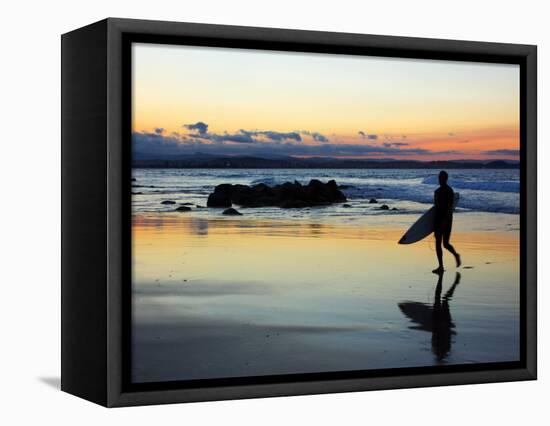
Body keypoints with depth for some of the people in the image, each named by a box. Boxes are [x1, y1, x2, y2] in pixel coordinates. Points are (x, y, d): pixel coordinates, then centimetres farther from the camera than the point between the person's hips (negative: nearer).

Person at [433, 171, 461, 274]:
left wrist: (445, 220, -27)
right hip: (438, 219, 7)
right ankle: (440, 266, 11)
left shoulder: (449, 191, -10)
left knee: (445, 244, -7)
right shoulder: (437, 191, 14)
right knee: (438, 243, 4)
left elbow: (450, 207, -18)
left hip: (446, 219, -7)